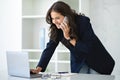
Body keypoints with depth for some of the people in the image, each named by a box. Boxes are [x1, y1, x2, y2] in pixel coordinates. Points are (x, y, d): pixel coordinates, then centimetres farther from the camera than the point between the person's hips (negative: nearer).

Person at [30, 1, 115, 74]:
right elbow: (49, 48, -17)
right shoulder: (56, 28, -14)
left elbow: (89, 48, -28)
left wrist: (69, 38, -34)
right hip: (78, 64, 4)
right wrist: (39, 68, -29)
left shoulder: (83, 22, -27)